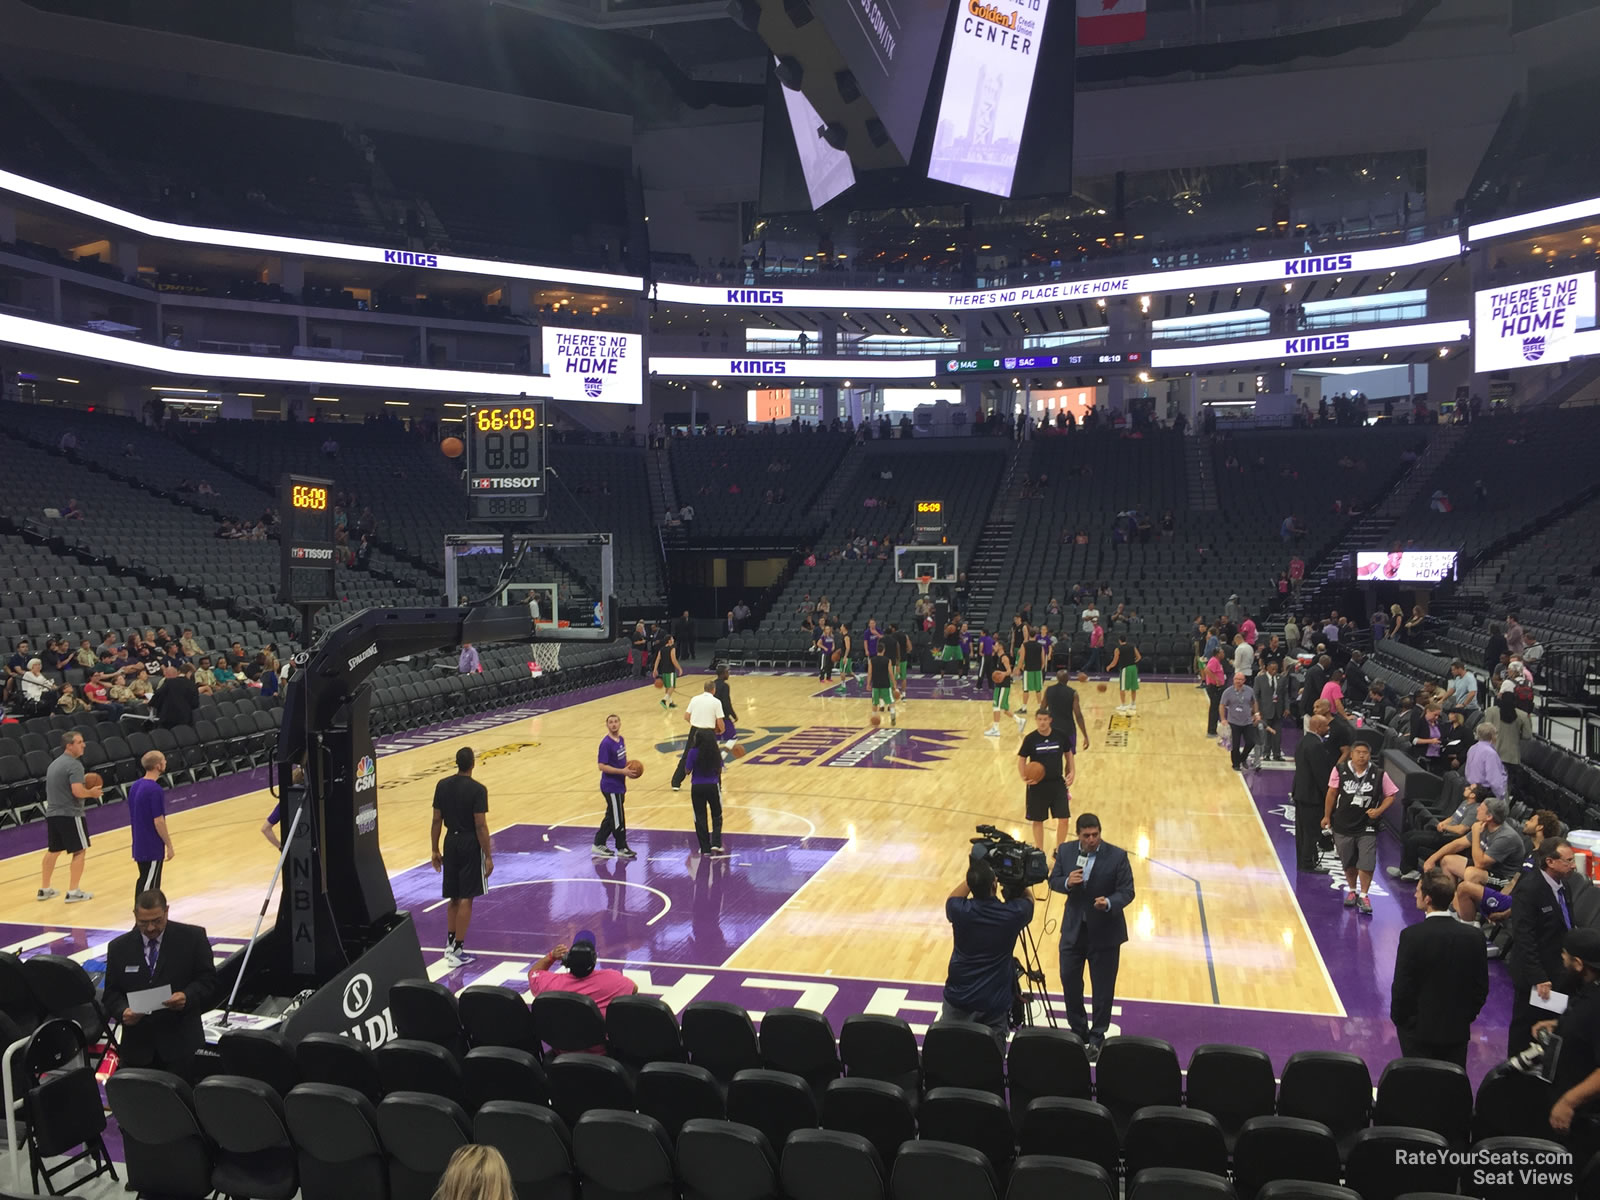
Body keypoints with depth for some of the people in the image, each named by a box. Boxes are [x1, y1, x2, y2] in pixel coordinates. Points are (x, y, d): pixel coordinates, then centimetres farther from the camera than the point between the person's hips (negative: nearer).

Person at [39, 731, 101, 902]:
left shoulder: (54, 764, 16)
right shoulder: (74, 764, -15)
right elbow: (77, 791, -25)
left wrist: (85, 790, 19)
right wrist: (91, 793, -6)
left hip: (52, 813, 9)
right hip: (70, 814, -9)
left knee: (53, 850, 20)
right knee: (79, 851, 0)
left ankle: (44, 889, 28)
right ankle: (73, 892, 0)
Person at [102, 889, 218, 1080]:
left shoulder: (193, 938, -2)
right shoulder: (118, 948, 6)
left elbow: (208, 980, 0)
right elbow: (112, 993, 8)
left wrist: (188, 996, -21)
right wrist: (123, 1010, -13)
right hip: (137, 1046, 2)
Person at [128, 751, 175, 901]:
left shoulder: (135, 786, 7)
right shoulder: (155, 790, -20)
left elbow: (133, 817, 15)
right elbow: (158, 822, -20)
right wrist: (169, 846, -12)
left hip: (139, 845, 9)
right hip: (152, 848, -9)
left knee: (143, 880, 18)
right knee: (149, 887, -2)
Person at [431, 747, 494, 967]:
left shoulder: (442, 785, 0)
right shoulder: (477, 790, -16)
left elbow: (436, 820, 5)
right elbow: (480, 826, -15)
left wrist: (435, 850, 13)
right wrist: (488, 856, -9)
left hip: (451, 842, 5)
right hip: (470, 844, -5)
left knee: (453, 898, 17)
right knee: (466, 899, 1)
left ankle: (450, 943, 24)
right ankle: (457, 950, 2)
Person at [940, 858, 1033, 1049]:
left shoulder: (959, 911, -14)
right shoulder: (1013, 913, -14)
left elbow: (952, 899, 13)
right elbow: (1028, 899, 11)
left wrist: (974, 875, 5)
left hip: (958, 998, 1)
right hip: (994, 1003, -1)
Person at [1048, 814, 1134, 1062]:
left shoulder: (1117, 856, -13)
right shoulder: (1065, 851, -4)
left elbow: (1127, 892, -12)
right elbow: (1053, 881, 3)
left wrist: (1109, 903, -31)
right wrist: (1067, 882, -19)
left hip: (1104, 932, -3)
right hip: (1073, 929, 3)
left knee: (1103, 988, 7)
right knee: (1069, 981, 10)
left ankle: (1097, 1038, 24)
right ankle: (1078, 1032, 29)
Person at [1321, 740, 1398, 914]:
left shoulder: (1379, 774, -6)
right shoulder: (1340, 771, -7)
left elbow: (1391, 795, 4)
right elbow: (1332, 794, 0)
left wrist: (1379, 810, -11)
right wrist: (1327, 816, 4)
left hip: (1367, 827, -1)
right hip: (1343, 825, 1)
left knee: (1366, 863, -6)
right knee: (1348, 862, 13)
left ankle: (1363, 896, 6)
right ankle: (1352, 891, 32)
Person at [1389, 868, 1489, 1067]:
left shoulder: (1412, 936, -20)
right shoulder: (1474, 937, -7)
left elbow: (1401, 986, -14)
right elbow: (1481, 988, 2)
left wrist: (1398, 1018, 2)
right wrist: (1467, 1016, 16)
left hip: (1418, 1029, -4)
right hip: (1457, 1030, 4)